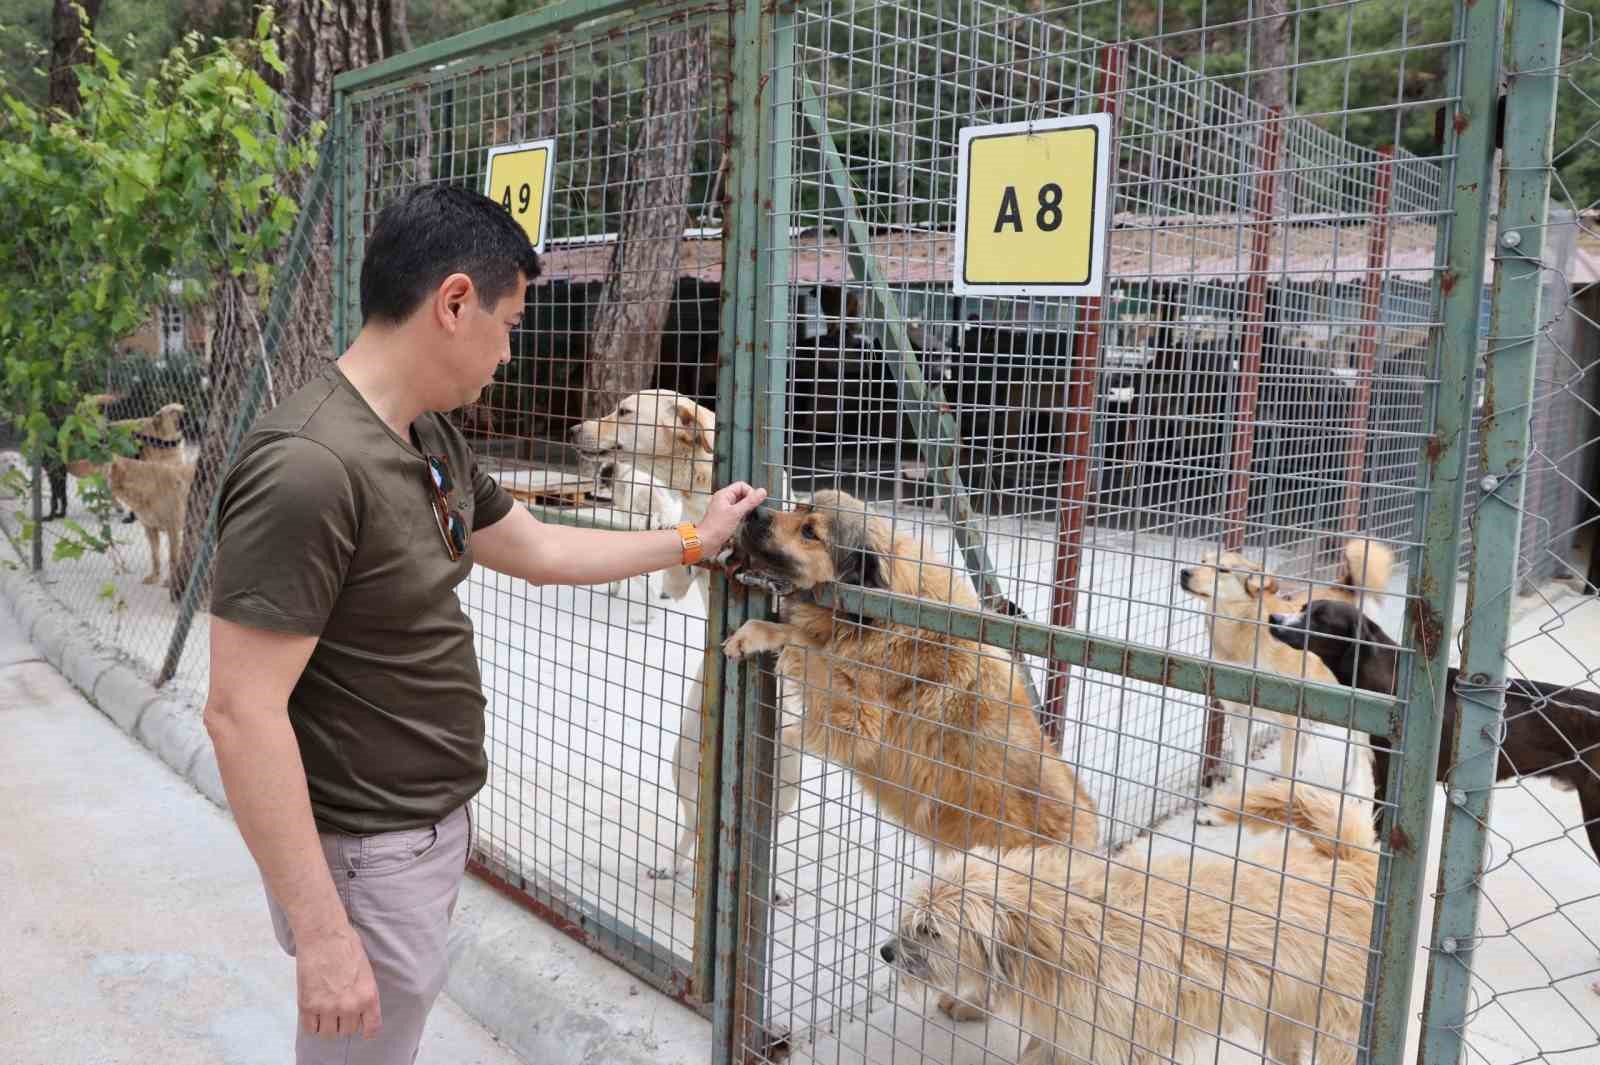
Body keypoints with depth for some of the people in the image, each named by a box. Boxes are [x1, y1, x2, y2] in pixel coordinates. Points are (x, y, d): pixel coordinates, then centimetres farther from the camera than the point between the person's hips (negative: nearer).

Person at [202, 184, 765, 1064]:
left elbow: (538, 549, 17)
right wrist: (321, 929, -25)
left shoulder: (433, 440, 4)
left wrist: (694, 539, 22)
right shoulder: (308, 466, -27)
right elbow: (241, 714, -27)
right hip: (366, 856, -9)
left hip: (435, 822, 9)